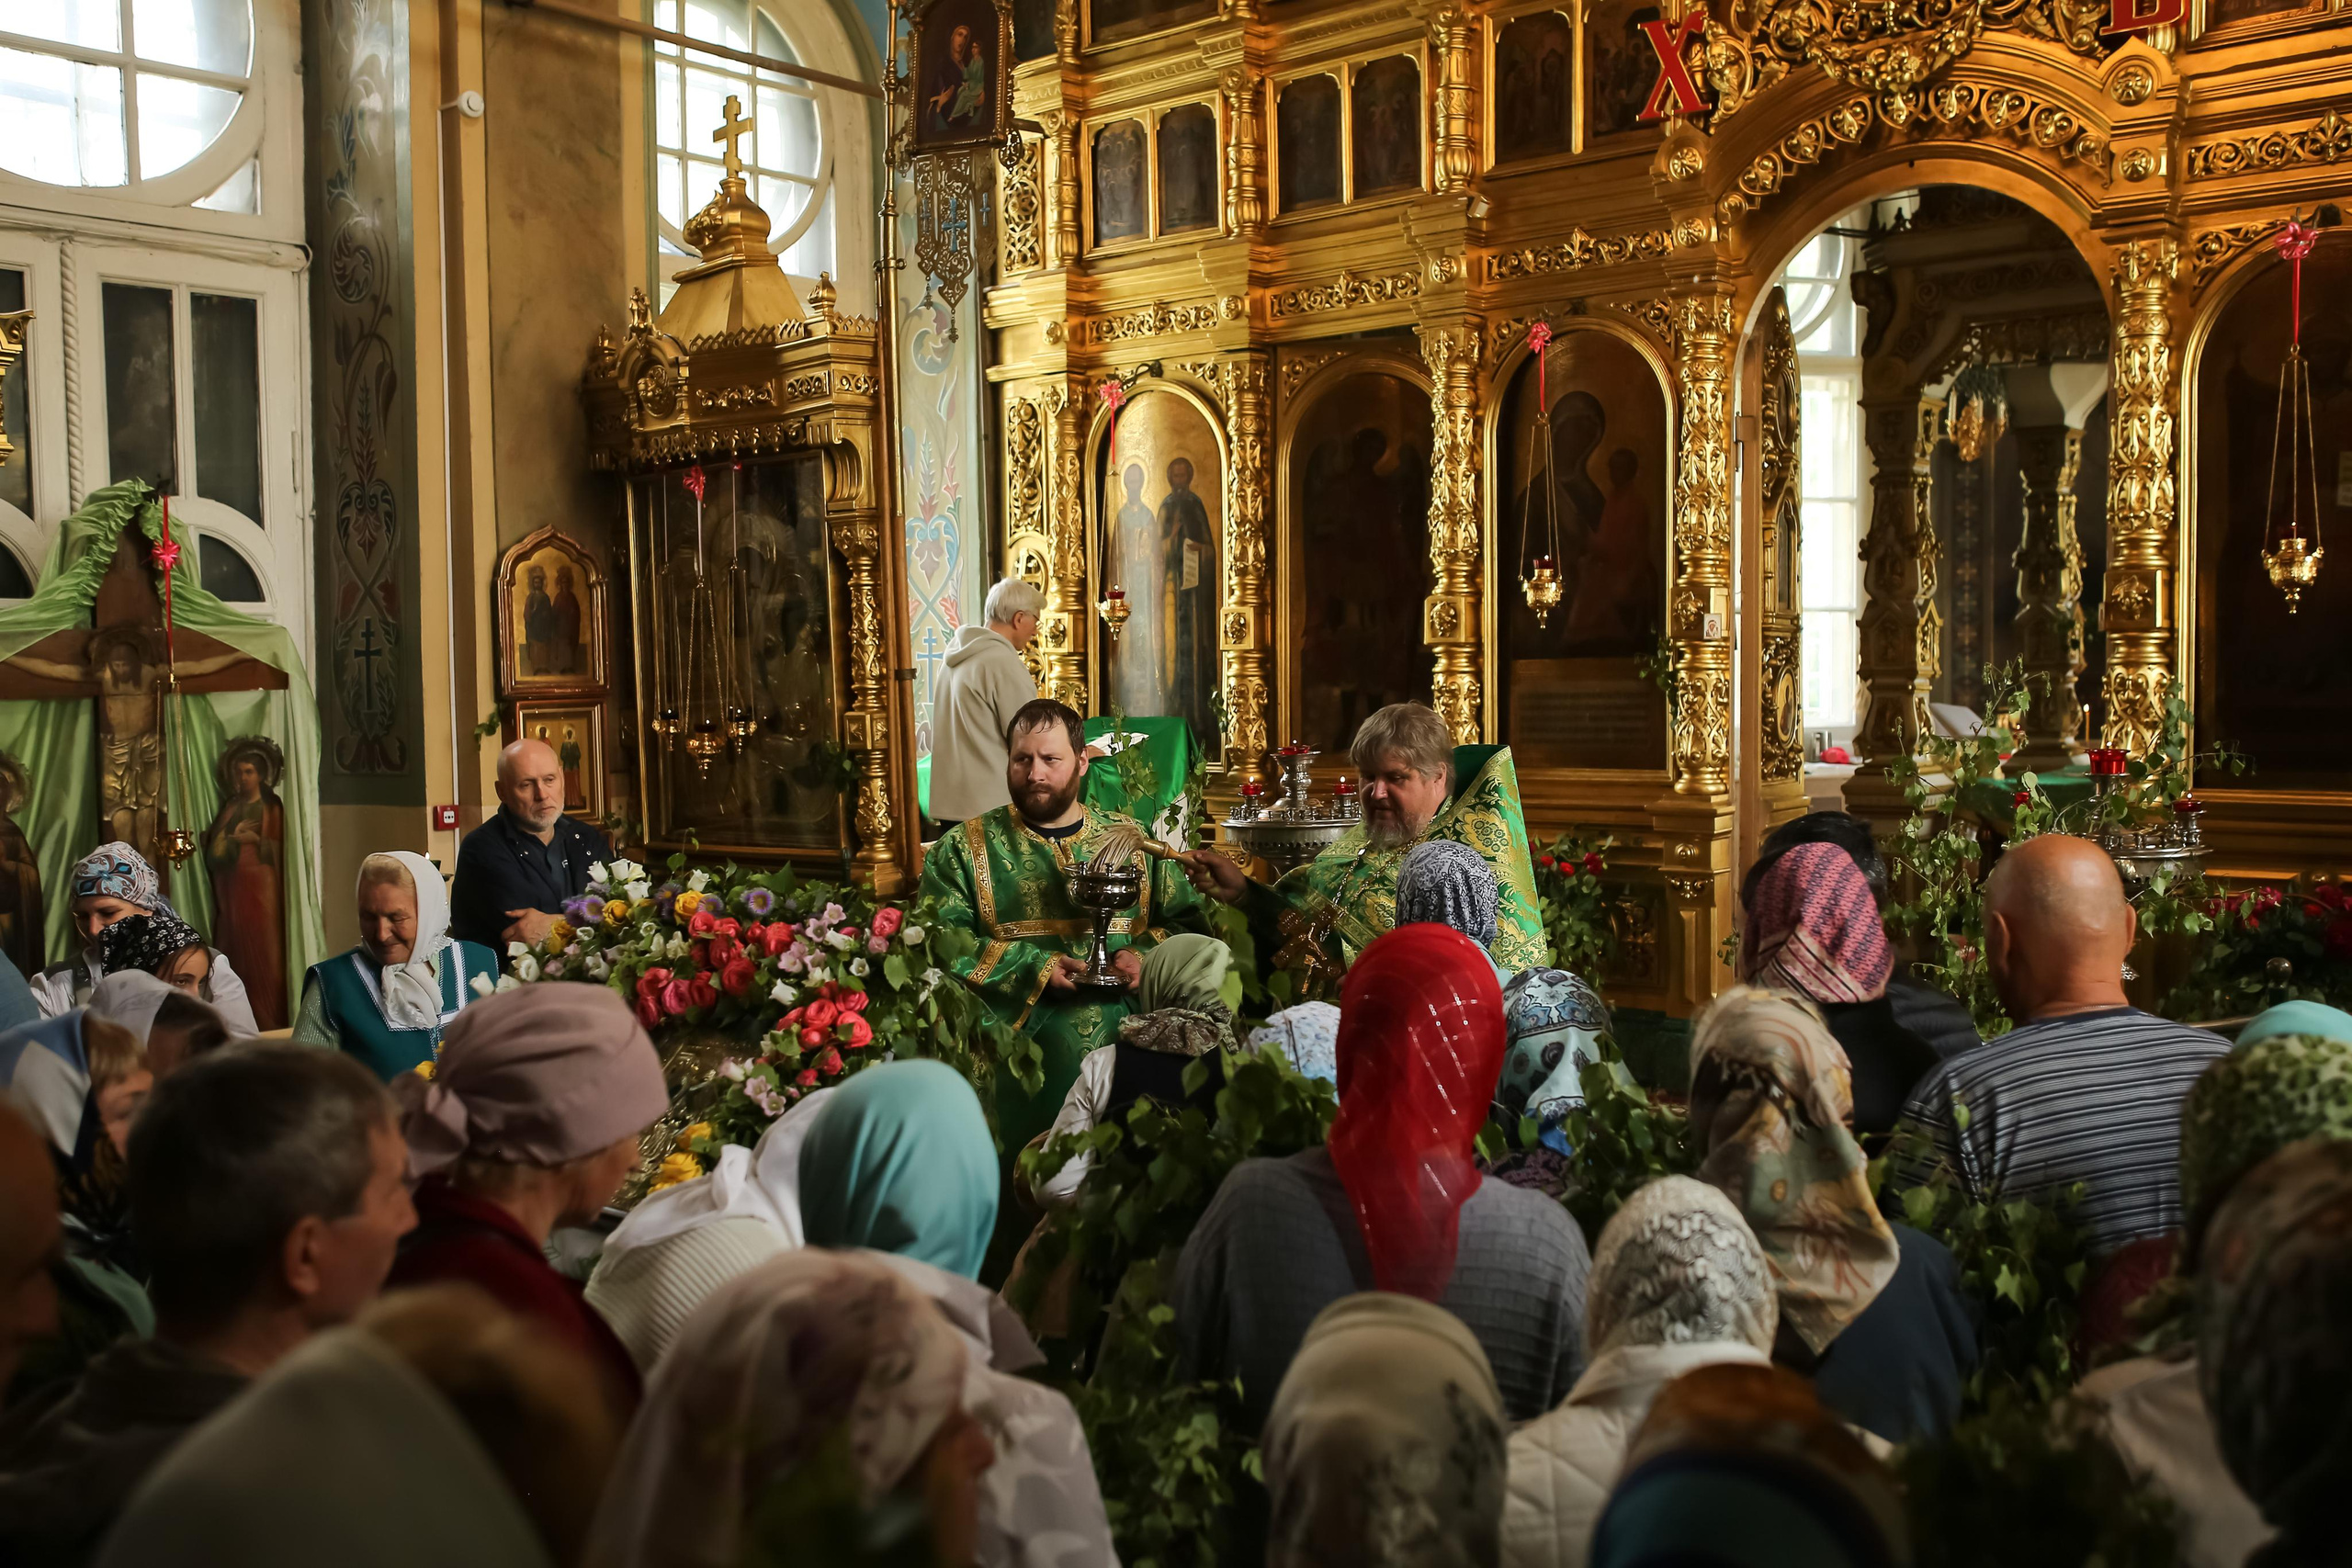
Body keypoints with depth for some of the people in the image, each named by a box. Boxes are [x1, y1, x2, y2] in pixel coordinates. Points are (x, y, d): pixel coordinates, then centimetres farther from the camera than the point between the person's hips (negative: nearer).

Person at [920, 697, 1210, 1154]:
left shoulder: (1131, 839, 17)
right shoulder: (966, 848, 11)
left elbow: (1187, 919, 18)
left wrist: (1144, 954, -3)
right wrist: (1033, 969, -9)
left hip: (1125, 1027, 2)